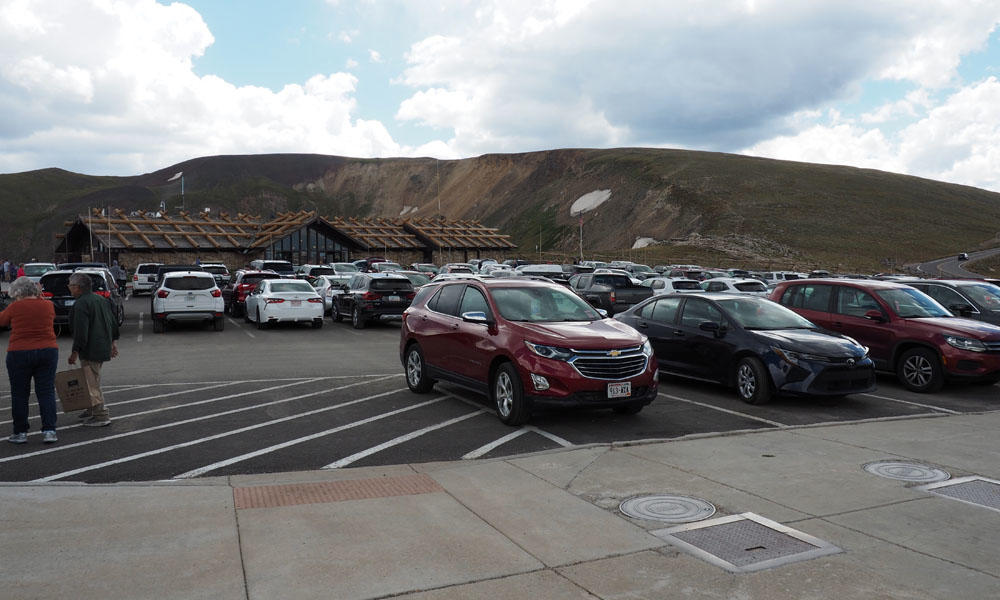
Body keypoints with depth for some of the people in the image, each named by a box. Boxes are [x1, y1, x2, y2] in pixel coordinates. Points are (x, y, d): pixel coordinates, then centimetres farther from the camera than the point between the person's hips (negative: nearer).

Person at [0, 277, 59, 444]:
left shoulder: (15, 307, -6)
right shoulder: (48, 305, 2)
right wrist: (40, 297, 24)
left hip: (19, 353, -3)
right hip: (48, 351, 3)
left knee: (19, 394, 9)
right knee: (46, 392, 5)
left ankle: (20, 433, 14)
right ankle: (49, 431, 1)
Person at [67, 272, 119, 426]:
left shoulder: (81, 304, -16)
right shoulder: (100, 299, 14)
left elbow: (81, 331, -22)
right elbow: (113, 322, 19)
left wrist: (75, 351, -18)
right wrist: (114, 341, 24)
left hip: (90, 350, -10)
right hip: (103, 347, 10)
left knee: (92, 383, -4)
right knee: (92, 381, 20)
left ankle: (101, 415, -1)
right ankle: (92, 410, 30)